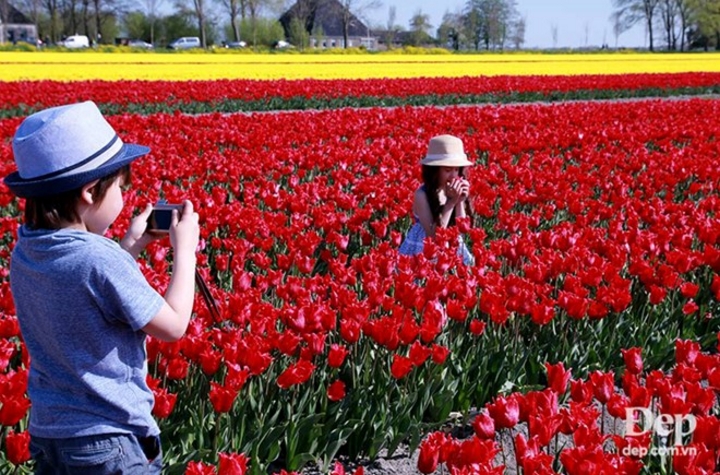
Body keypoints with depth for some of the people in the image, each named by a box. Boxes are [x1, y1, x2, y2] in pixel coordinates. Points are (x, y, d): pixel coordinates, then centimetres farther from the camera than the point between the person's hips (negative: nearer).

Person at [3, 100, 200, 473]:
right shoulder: (100, 260, -24)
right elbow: (173, 326, -14)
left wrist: (130, 246, 13)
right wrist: (185, 248, -4)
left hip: (46, 433, 7)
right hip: (109, 441, -7)